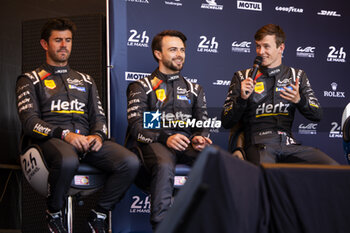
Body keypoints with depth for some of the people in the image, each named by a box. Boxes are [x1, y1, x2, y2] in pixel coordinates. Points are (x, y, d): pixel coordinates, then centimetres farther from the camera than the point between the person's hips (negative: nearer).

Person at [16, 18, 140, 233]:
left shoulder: (85, 80, 29)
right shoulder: (31, 80, 14)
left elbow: (98, 116, 22)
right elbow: (30, 122, 0)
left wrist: (97, 136, -3)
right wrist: (64, 134, -16)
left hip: (87, 139, 4)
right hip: (51, 140, -4)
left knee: (131, 162, -24)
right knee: (68, 161, -42)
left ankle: (99, 215, -7)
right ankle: (54, 214, -14)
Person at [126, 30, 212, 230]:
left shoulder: (194, 89, 28)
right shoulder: (142, 87, 14)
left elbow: (203, 122, 20)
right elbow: (136, 126, 1)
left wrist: (200, 137, -6)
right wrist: (165, 138, -17)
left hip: (187, 144, 3)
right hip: (154, 143, -3)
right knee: (164, 166, -40)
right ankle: (161, 225, -38)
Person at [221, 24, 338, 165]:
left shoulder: (297, 76, 21)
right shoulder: (242, 77, 15)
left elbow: (317, 116, 14)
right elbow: (226, 123, 10)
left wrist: (299, 100, -6)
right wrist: (242, 98, -7)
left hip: (289, 143, 4)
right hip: (259, 143, -4)